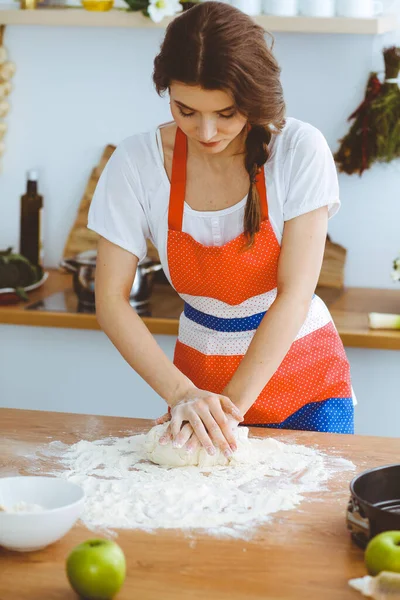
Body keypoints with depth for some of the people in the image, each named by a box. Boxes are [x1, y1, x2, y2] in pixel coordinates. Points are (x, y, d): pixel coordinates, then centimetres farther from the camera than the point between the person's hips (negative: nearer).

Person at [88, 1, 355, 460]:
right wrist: (182, 394, -23)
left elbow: (295, 294, -19)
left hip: (304, 376, -1)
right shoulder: (138, 161, -14)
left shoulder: (299, 150, -18)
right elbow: (111, 301, -13)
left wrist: (233, 404, -25)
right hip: (202, 381, 1)